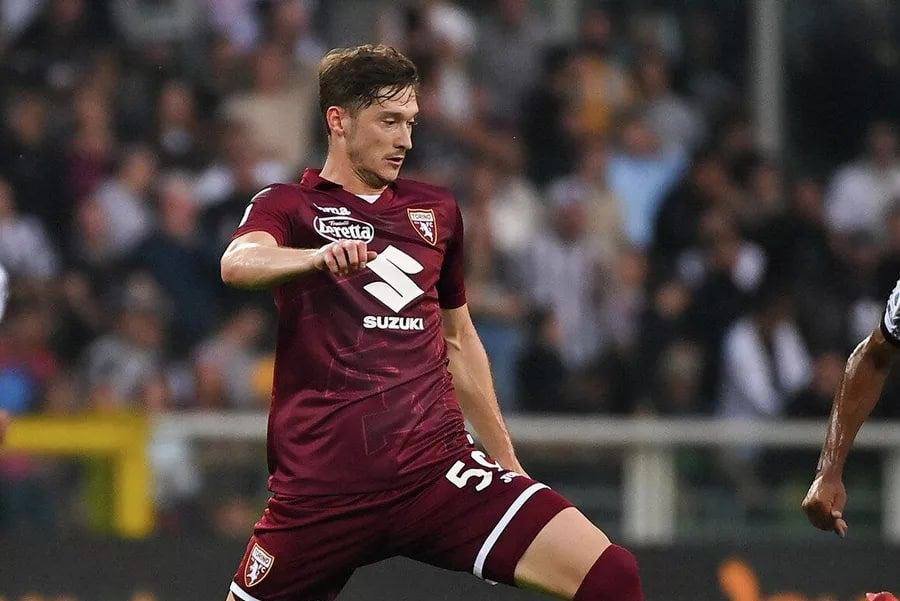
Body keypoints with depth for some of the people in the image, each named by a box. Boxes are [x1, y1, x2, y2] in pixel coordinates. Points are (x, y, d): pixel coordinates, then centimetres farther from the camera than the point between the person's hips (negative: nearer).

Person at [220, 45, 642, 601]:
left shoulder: (437, 211, 19)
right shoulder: (289, 206, 5)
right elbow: (237, 264, -19)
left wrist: (507, 461, 30)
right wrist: (319, 256, -39)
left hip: (437, 467, 3)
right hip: (324, 486, -3)